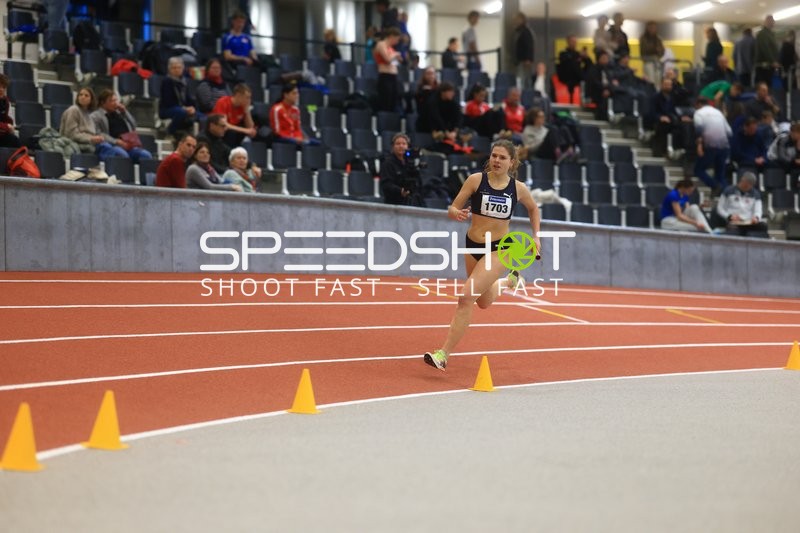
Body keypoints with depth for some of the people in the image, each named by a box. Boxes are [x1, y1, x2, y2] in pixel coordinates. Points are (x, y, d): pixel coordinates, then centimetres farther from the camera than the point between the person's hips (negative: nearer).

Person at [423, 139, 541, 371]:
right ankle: (510, 281, 58)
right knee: (484, 302, 24)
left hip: (499, 249, -3)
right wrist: (458, 214, -31)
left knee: (467, 297, -21)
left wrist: (536, 236, 8)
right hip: (473, 246, 3)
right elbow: (452, 209, -8)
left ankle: (443, 354, -18)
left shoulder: (518, 188, -6)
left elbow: (533, 208, 16)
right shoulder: (476, 180, -9)